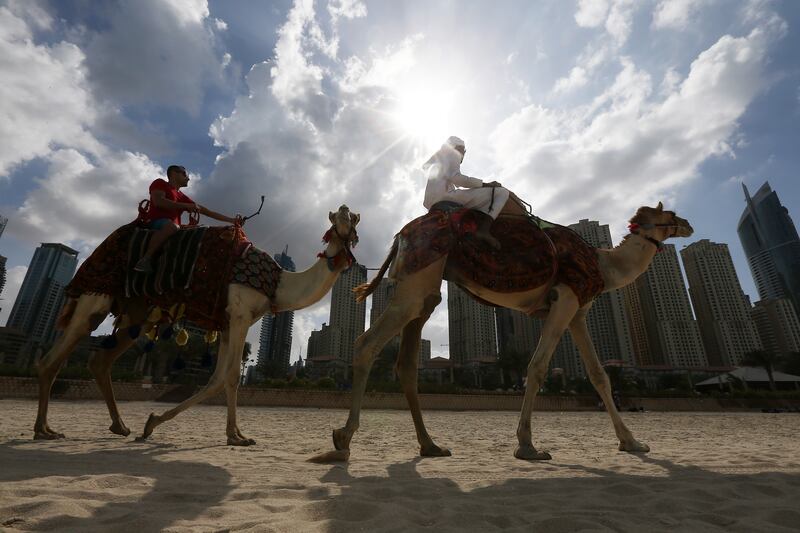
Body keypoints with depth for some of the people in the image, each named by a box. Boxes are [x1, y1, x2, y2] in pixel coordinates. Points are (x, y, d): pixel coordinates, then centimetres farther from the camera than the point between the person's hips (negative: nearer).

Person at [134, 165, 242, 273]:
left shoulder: (183, 197, 24)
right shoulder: (160, 183, 11)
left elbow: (206, 211, 21)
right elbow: (158, 202, -9)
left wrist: (231, 220, 16)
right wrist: (186, 206, -8)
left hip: (173, 226, 6)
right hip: (156, 222, -6)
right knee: (172, 225, -39)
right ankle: (146, 258, -32)